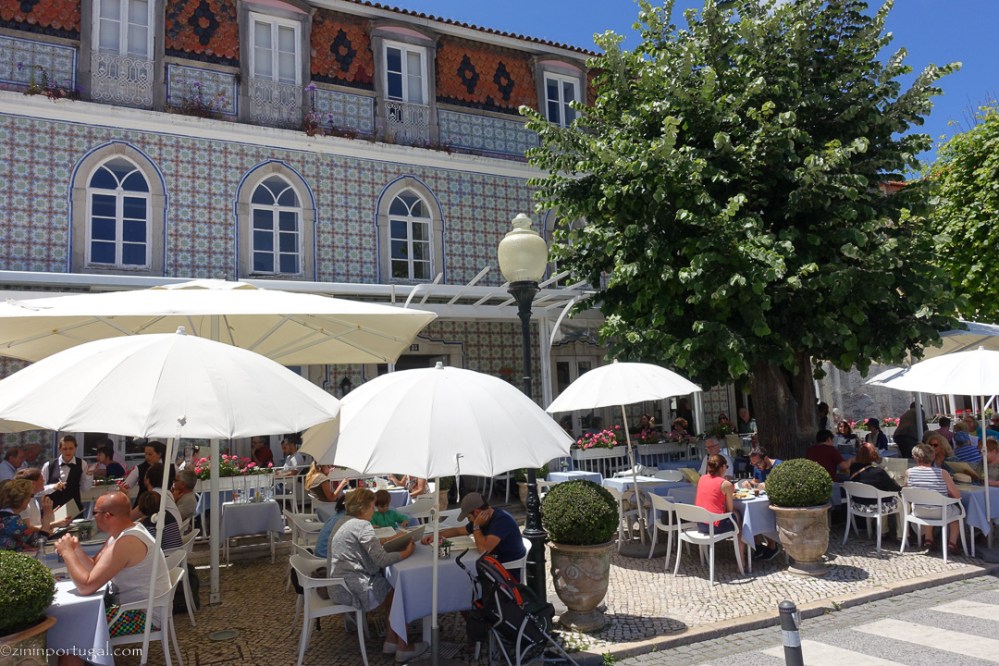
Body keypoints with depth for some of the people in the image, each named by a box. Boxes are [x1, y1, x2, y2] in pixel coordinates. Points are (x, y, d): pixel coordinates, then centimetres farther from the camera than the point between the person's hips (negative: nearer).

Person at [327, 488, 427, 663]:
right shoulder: (362, 525, -18)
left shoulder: (347, 522, 12)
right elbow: (381, 559, -22)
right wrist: (405, 553, -10)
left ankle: (391, 641, 18)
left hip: (342, 583, 9)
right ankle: (402, 648, 12)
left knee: (392, 590, 15)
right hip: (351, 588, -9)